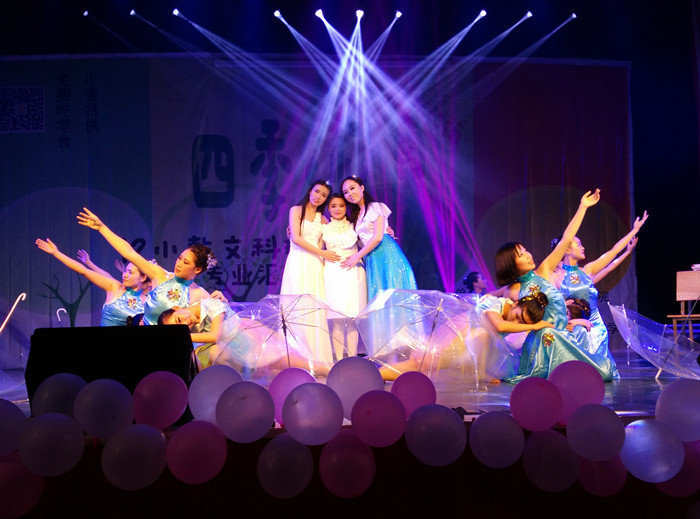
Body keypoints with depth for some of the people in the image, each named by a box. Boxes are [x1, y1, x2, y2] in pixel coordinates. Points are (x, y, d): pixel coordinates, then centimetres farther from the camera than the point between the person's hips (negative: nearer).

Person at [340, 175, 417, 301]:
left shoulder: (375, 207, -1)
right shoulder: (356, 215, 21)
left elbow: (378, 237, -11)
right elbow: (362, 241, 16)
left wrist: (357, 257, -7)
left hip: (385, 253, -7)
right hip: (371, 260, 7)